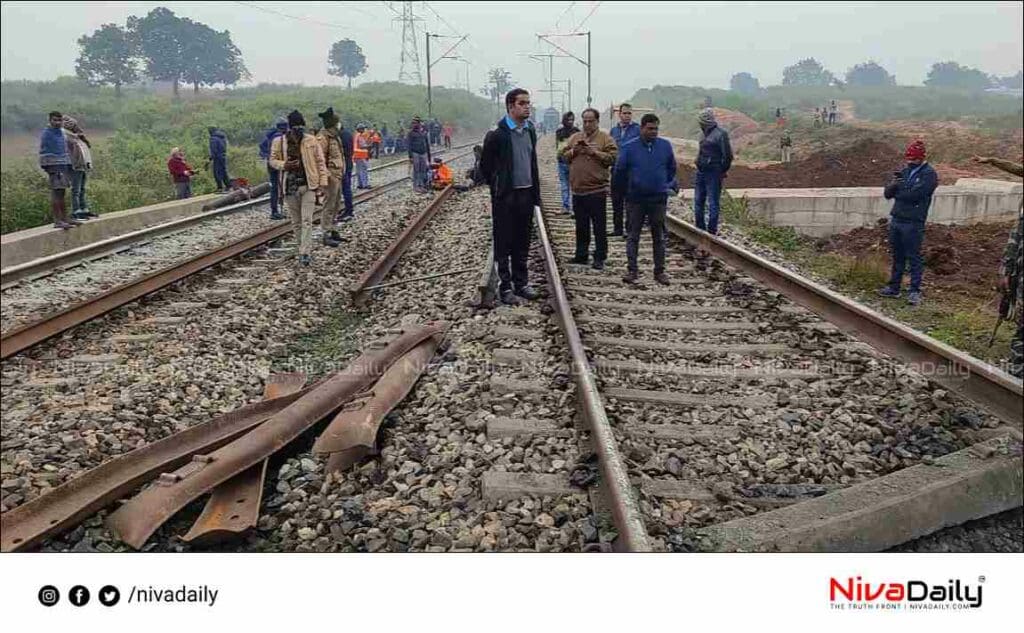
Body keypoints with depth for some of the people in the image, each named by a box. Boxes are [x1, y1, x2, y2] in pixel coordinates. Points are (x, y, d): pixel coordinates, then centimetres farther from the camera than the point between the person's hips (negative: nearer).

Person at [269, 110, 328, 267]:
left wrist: (322, 183, -4)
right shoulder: (279, 142, 0)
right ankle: (305, 248, 24)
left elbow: (320, 162, 2)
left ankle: (304, 253, -10)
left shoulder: (311, 140, -1)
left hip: (308, 185, -2)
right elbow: (273, 160, 10)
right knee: (296, 222, 10)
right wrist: (284, 165, -13)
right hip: (290, 187, 2)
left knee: (307, 220, -10)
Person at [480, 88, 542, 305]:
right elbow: (485, 165, -3)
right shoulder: (497, 134, -11)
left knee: (522, 243, 13)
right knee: (503, 243, 2)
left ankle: (521, 283, 23)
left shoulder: (530, 131, 8)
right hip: (505, 197, -6)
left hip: (526, 194, 6)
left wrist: (535, 192, 13)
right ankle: (505, 287, 10)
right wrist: (497, 187, 5)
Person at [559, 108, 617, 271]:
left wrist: (594, 152, -17)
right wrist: (573, 151, -6)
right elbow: (562, 155, 12)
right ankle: (581, 255, 24)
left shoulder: (605, 138, -1)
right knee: (581, 226, 14)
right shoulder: (574, 138, 13)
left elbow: (613, 157, -11)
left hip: (597, 190, -5)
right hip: (578, 190, 5)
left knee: (599, 227, 0)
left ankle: (600, 258, 7)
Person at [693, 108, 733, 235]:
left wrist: (722, 171, -6)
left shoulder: (720, 134, -12)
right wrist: (699, 162, 14)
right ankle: (700, 228, 23)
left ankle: (712, 230, 3)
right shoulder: (704, 133, 12)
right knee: (698, 201, 13)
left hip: (713, 173, -9)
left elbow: (728, 156, -11)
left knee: (712, 203, -3)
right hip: (700, 172, 9)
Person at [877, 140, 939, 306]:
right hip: (896, 219, 7)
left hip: (913, 223, -7)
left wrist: (897, 191, -3)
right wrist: (892, 184, -13)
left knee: (914, 257, -2)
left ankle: (915, 291, 1)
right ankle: (893, 287, 20)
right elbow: (887, 193, 9)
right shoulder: (905, 171, 14)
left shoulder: (929, 174, -8)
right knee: (897, 256, 13)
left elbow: (913, 195, -20)